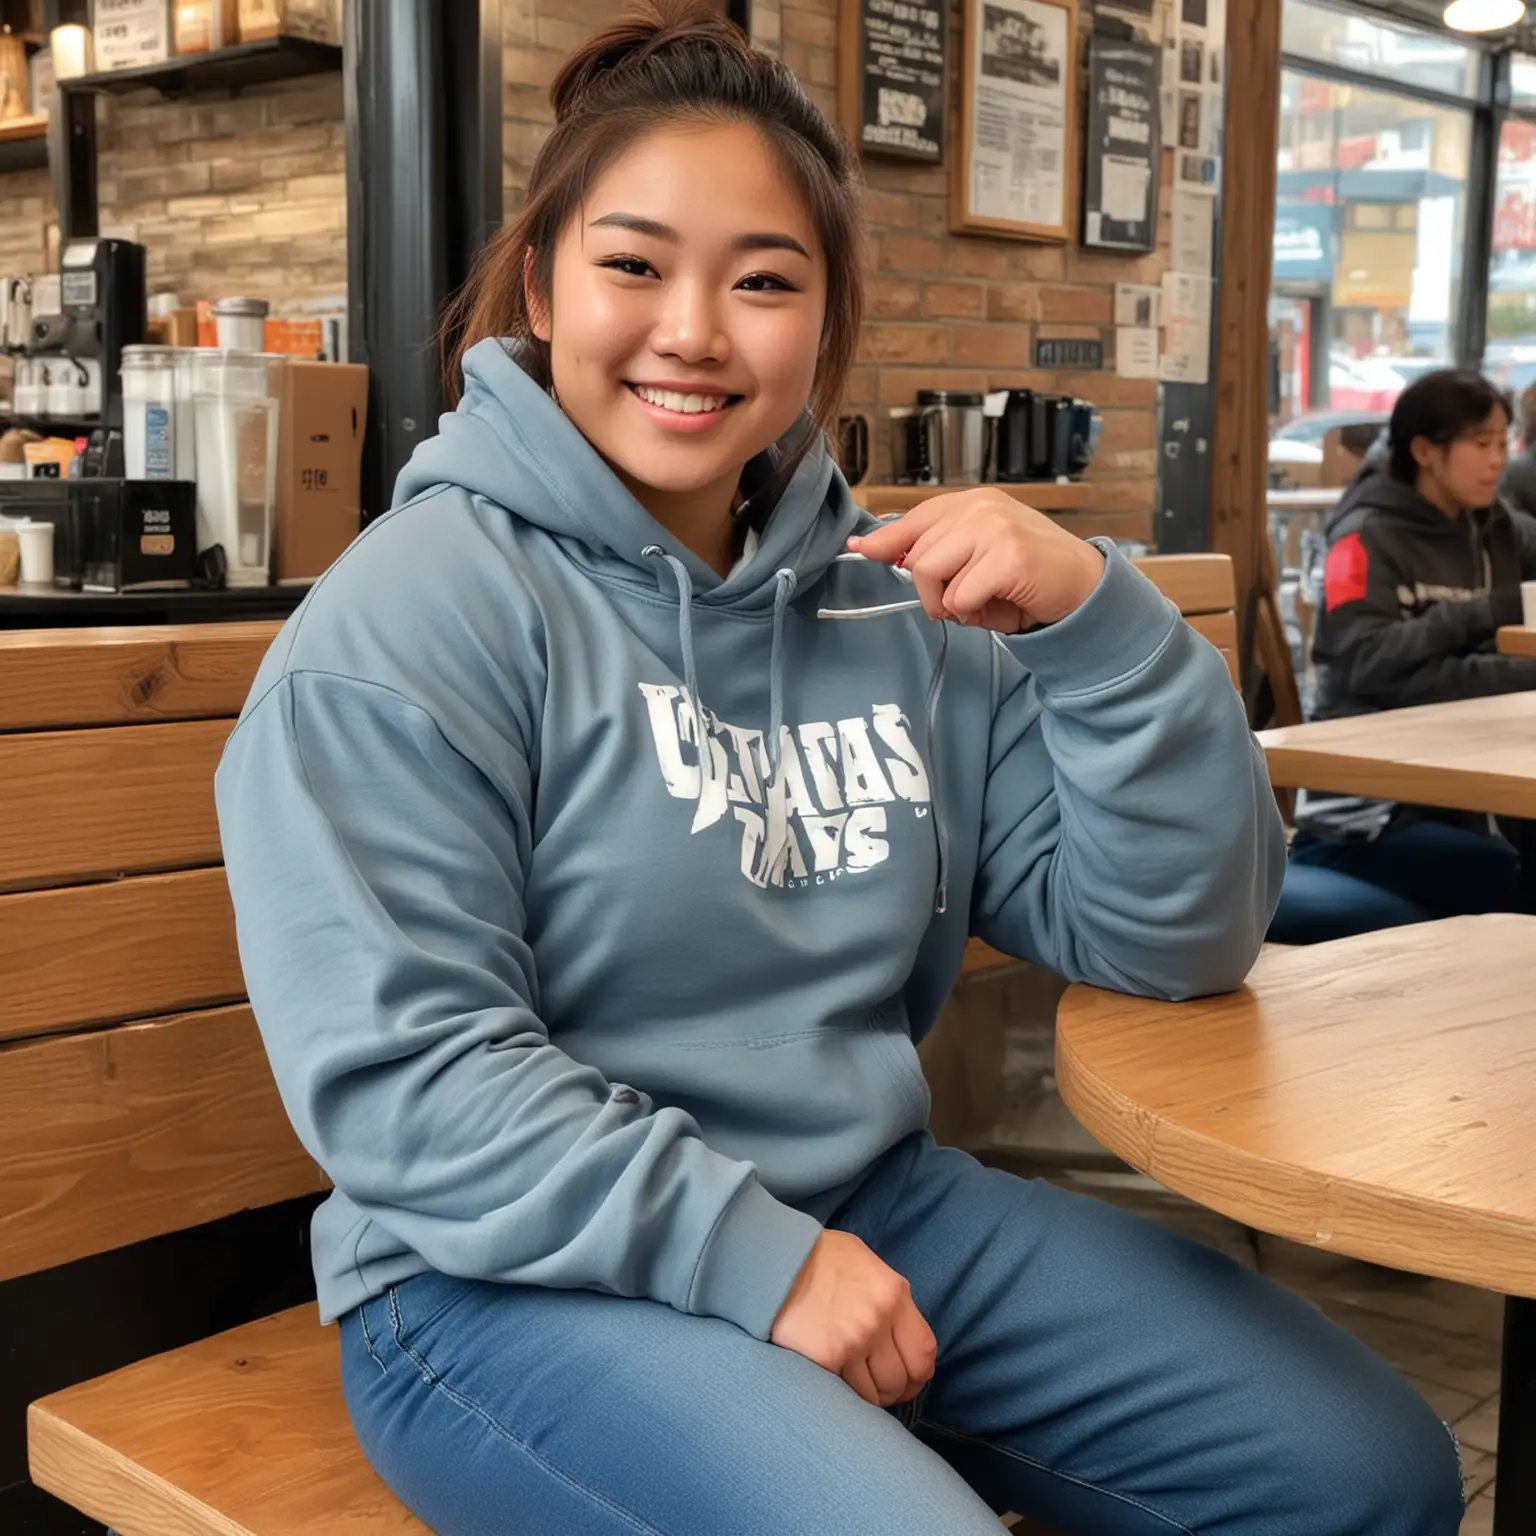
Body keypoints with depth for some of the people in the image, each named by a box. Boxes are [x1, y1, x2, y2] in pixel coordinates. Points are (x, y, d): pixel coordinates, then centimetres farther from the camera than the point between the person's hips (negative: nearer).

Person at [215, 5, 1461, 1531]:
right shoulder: (418, 614, -9)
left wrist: (1094, 618, -9)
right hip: (525, 1278, -5)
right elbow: (401, 1071, -17)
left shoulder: (899, 606, 7)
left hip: (875, 1207, 6)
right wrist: (751, 1253, -20)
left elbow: (1176, 936, 4)